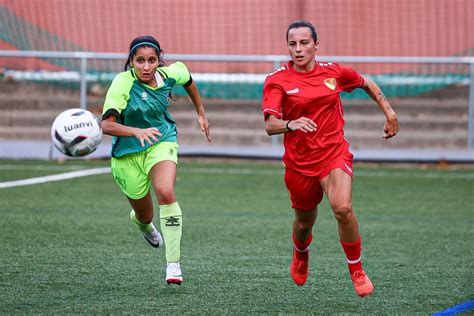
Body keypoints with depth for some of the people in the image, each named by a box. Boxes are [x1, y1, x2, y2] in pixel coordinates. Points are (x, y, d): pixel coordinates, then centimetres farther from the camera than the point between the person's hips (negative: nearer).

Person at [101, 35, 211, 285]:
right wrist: (137, 132, -50)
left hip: (161, 143, 1)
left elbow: (187, 78, 15)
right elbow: (106, 125, -34)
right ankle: (141, 221, 55)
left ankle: (173, 264, -24)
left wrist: (201, 113, 21)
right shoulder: (123, 83, -24)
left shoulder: (169, 75, -11)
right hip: (127, 153, -1)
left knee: (166, 192, -29)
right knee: (145, 215, 13)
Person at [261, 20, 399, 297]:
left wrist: (389, 112, 15)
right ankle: (300, 254, 53)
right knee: (305, 222, 15)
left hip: (334, 154, 0)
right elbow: (270, 125, -20)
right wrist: (290, 124, -40)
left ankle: (357, 271, -7)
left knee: (343, 208, -26)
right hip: (299, 162, 0)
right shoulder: (277, 81, -8)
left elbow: (367, 84, 21)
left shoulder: (333, 72, 0)